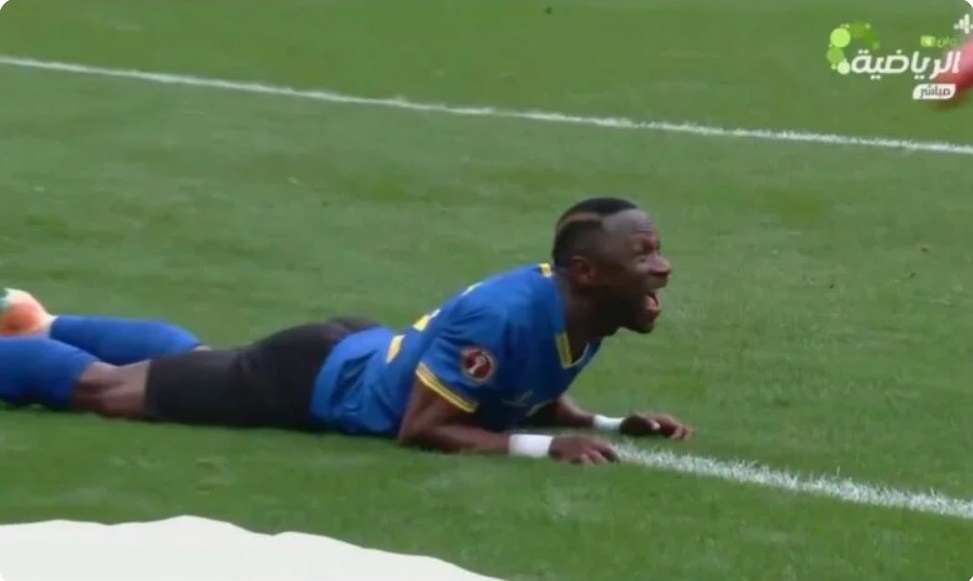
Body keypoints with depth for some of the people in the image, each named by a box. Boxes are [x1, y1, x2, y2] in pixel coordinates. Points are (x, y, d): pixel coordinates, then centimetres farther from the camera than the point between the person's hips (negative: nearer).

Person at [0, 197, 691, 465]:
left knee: (188, 358, 33)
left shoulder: (584, 312, -13)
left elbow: (533, 388, 8)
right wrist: (543, 446, -38)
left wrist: (608, 424, -9)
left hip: (363, 352, 8)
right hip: (313, 381, -8)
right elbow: (421, 429, -34)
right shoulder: (505, 315, -40)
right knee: (102, 386, 8)